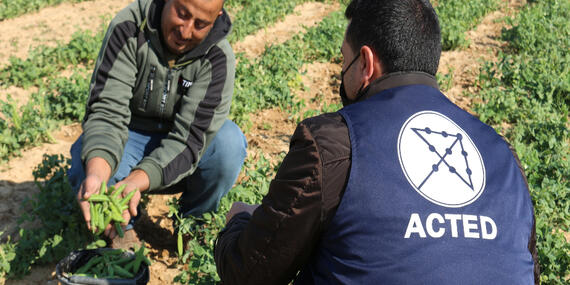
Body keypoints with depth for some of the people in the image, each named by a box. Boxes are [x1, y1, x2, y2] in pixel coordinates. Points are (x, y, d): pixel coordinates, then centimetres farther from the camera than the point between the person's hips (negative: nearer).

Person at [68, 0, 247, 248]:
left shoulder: (218, 58, -22)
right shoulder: (129, 28, -21)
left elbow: (190, 138, -30)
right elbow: (107, 111, -28)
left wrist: (135, 183, -48)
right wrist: (97, 173, -49)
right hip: (130, 135, 0)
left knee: (230, 142, -31)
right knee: (85, 165, -32)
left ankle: (195, 219, -2)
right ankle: (123, 227, 1)